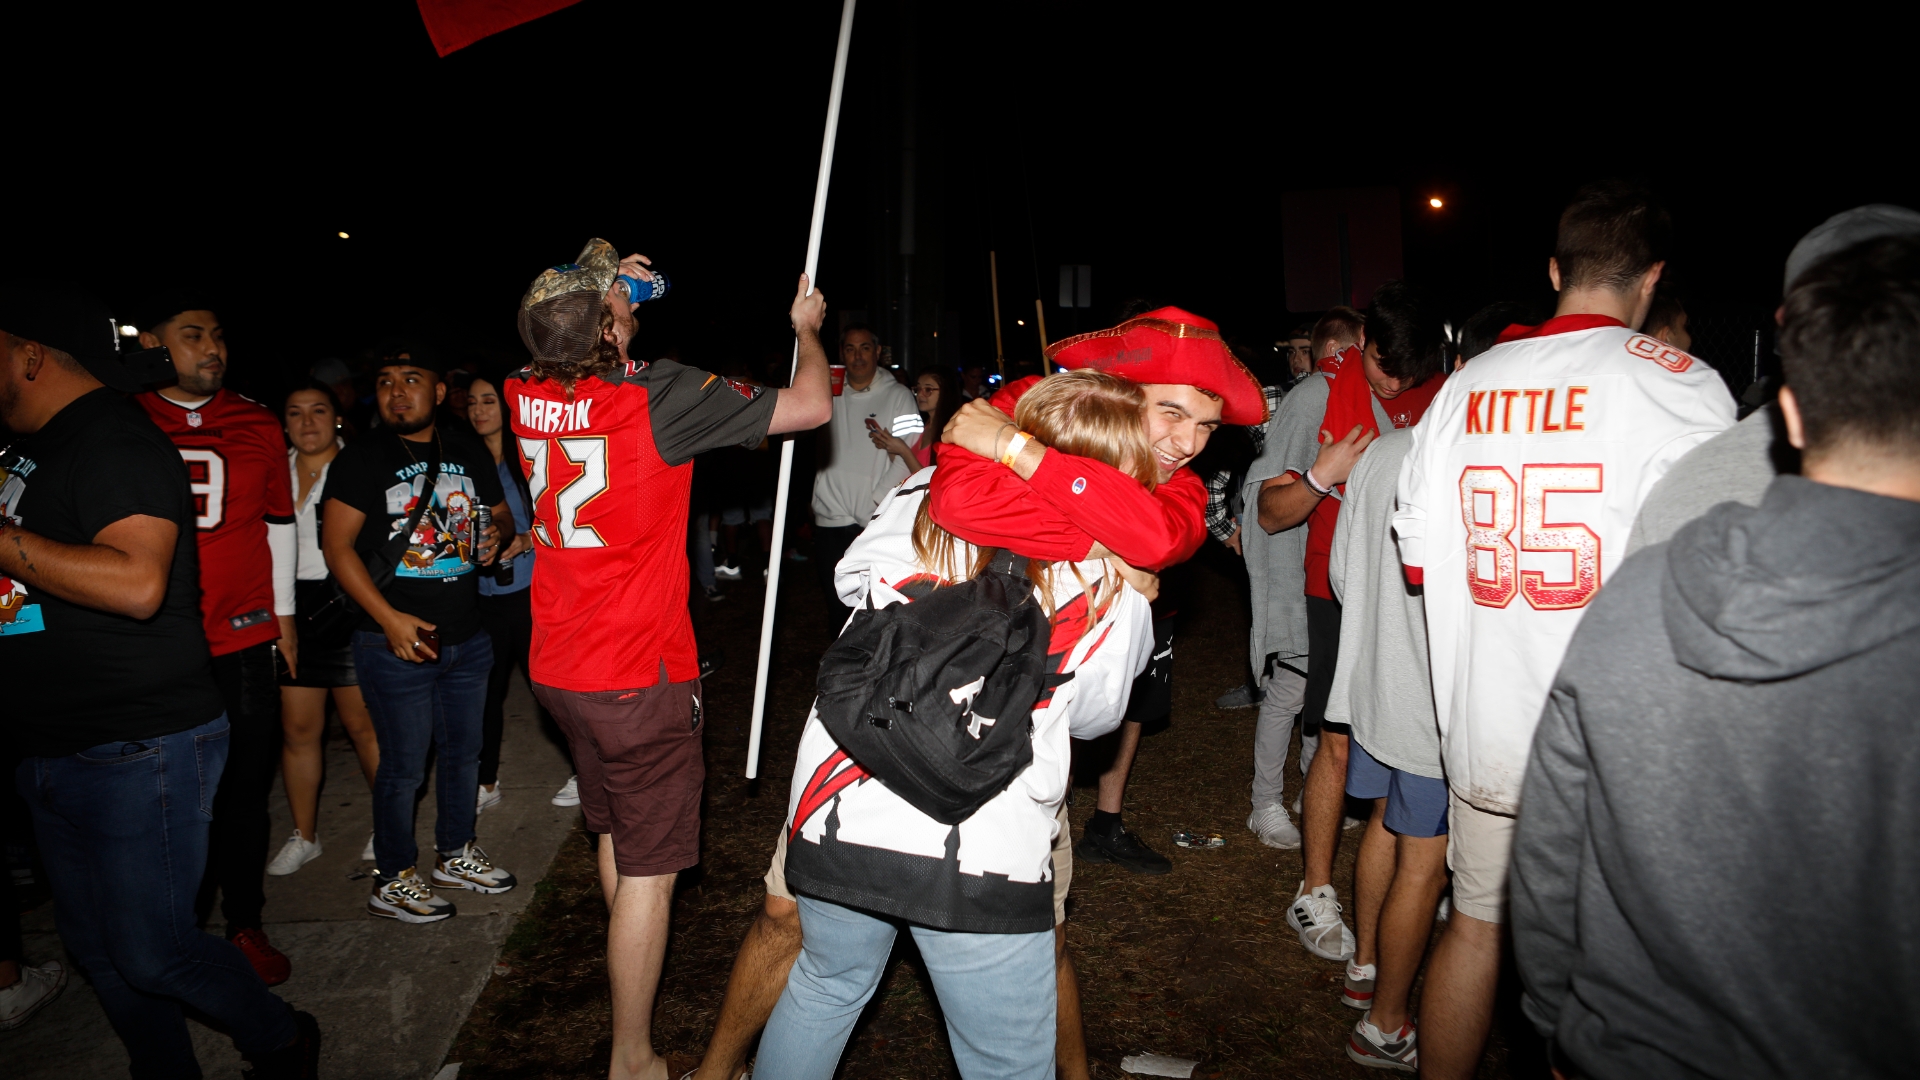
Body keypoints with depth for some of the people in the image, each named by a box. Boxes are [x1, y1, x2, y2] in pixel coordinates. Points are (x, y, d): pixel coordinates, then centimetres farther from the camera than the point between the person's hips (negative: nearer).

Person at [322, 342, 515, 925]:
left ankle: (456, 853, 35)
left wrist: (494, 536, -5)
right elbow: (337, 545, -10)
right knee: (405, 763, 2)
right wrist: (390, 619, -19)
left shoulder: (470, 456, 9)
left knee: (464, 751, 16)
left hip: (467, 636, 5)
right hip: (397, 641, -5)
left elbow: (501, 514, 21)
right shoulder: (363, 457, -6)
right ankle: (392, 880, 20)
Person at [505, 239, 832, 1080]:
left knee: (615, 838, 26)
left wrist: (596, 284, 15)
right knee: (648, 870, 5)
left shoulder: (527, 395, -1)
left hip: (559, 665, 8)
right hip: (639, 674, -7)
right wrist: (807, 330, 3)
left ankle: (635, 985, 47)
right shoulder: (663, 395, -20)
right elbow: (812, 407, -16)